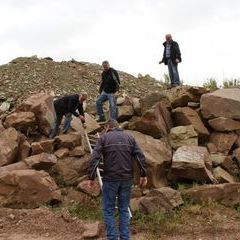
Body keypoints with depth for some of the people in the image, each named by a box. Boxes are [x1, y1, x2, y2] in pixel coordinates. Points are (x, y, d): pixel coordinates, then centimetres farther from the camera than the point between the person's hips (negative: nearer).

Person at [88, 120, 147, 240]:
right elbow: (140, 156, 2)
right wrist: (143, 175, 7)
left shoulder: (104, 137, 2)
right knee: (124, 210, 12)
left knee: (108, 210, 7)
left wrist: (91, 177, -5)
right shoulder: (129, 137, 11)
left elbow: (94, 158, -8)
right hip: (127, 179, 3)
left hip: (110, 179, -3)